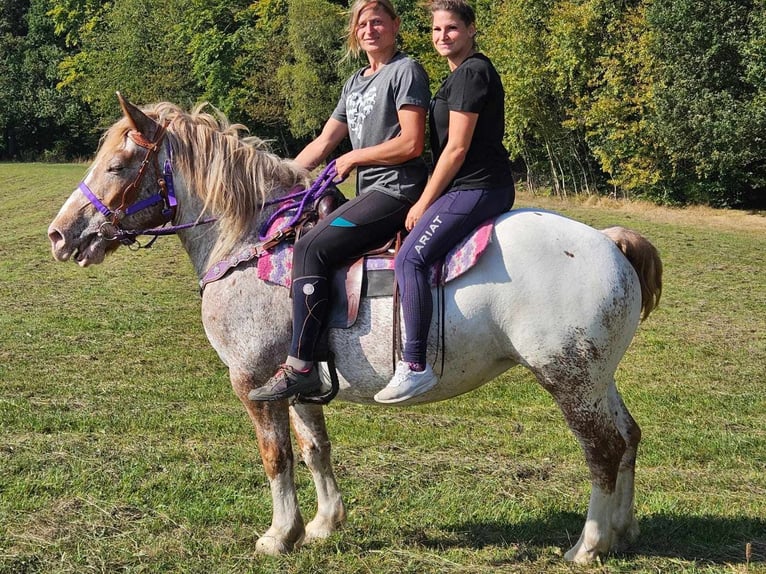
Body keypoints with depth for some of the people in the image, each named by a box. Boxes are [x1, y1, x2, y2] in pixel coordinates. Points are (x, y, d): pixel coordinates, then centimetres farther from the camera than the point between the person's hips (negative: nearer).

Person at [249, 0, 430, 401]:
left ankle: (299, 367, -26)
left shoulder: (406, 71, -5)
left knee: (311, 248, -22)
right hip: (369, 192, 10)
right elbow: (323, 143, 22)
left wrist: (354, 158, -7)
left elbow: (411, 144, -15)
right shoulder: (356, 83, 22)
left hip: (396, 191, -10)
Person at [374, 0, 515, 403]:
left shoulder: (471, 72, -12)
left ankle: (415, 366, -25)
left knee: (410, 258, -21)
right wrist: (428, 200, 20)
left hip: (476, 189, -11)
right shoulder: (460, 75, 21)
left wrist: (423, 204, -11)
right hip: (474, 188, 11)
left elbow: (457, 148, -16)